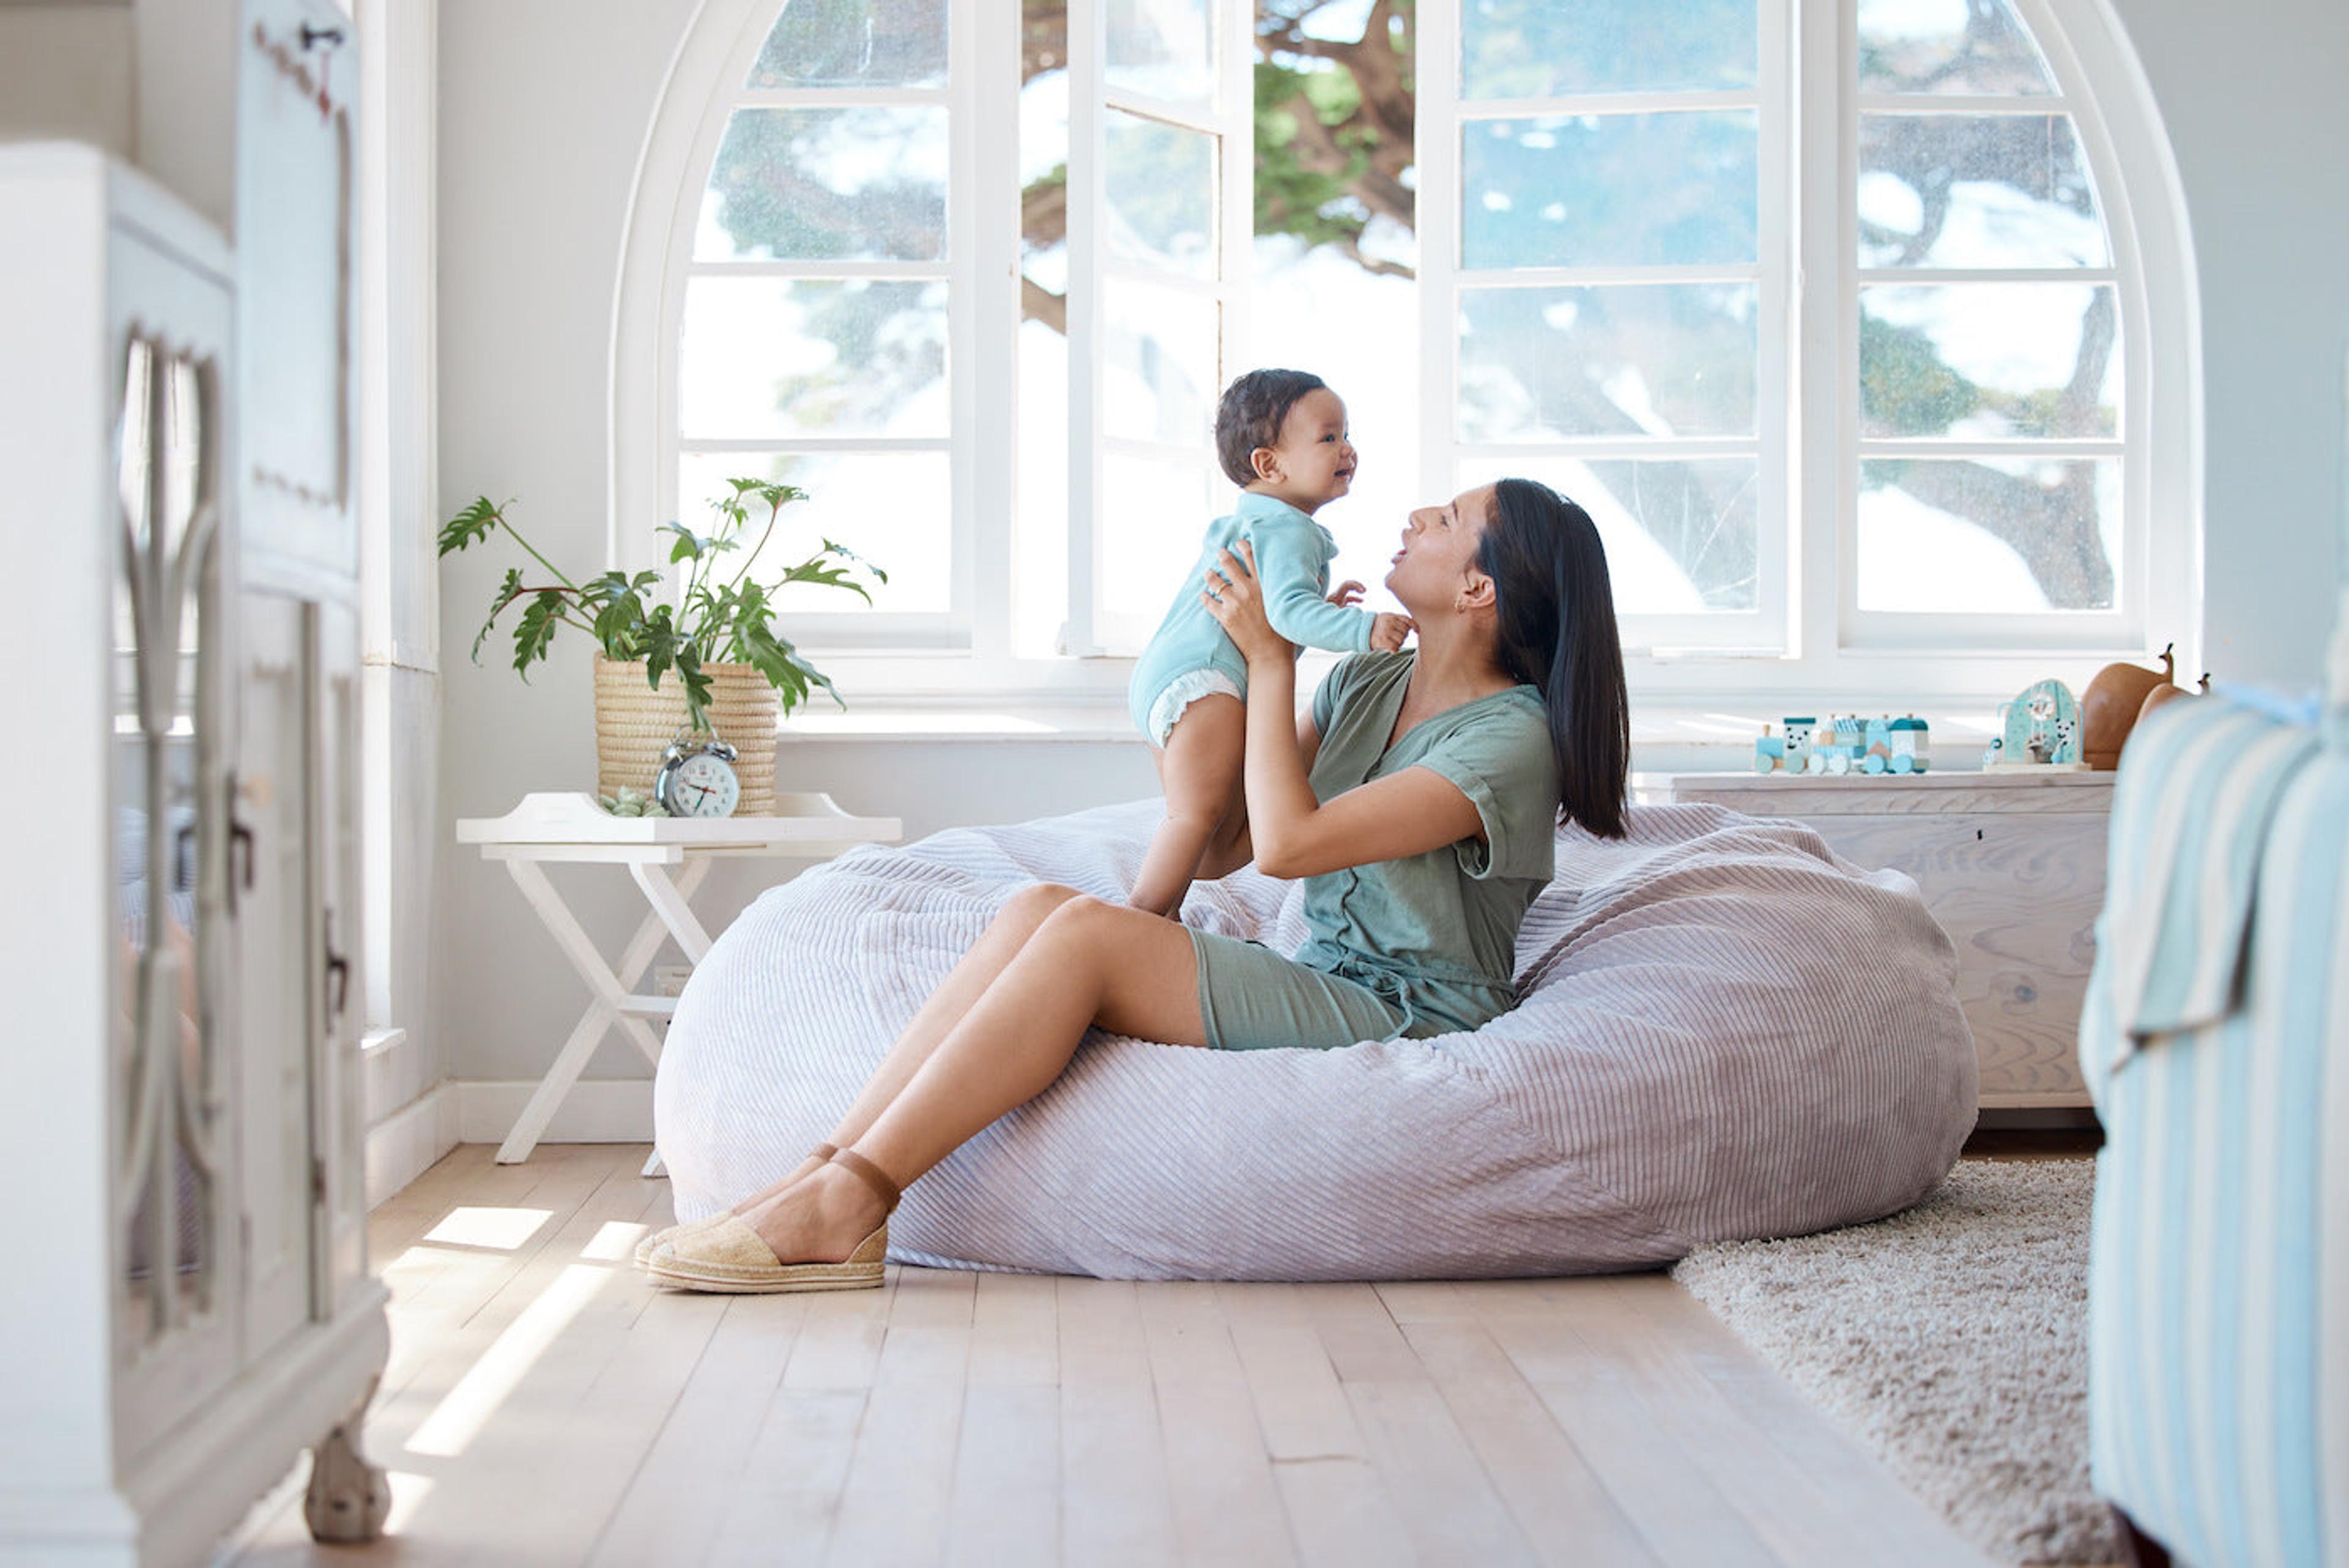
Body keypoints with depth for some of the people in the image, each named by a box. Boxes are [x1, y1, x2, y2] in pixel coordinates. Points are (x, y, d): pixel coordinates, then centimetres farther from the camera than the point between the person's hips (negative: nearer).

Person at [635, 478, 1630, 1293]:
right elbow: (1233, 836, 19)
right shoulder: (1369, 684, 16)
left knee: (1086, 930, -25)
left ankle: (846, 1204, -26)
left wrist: (1270, 661, -7)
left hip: (1408, 1025, -8)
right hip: (1320, 990, 8)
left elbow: (1287, 842, -18)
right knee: (1038, 906, -17)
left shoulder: (1513, 738, -11)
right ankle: (827, 1172, -25)